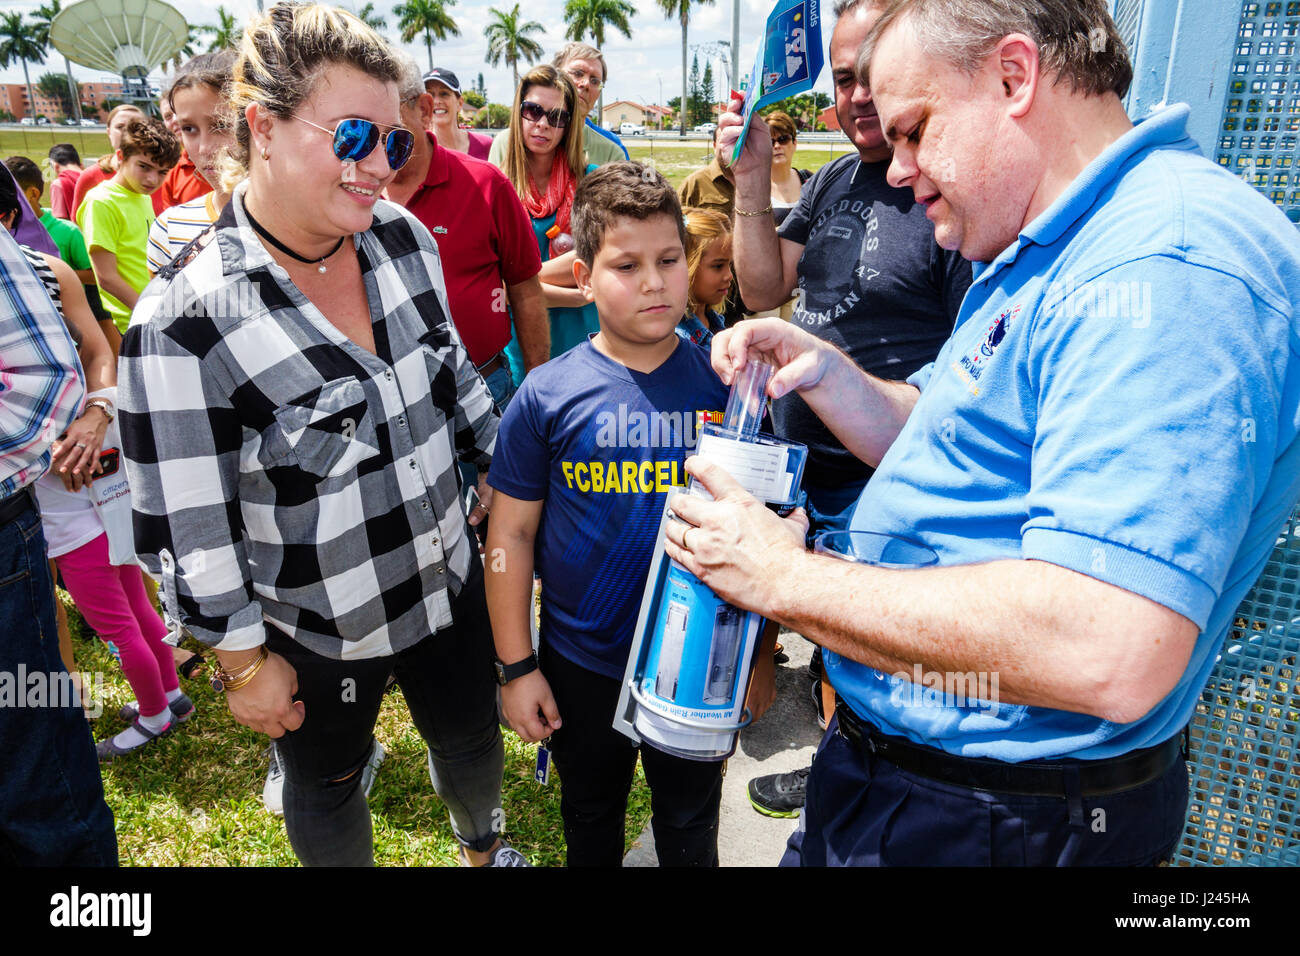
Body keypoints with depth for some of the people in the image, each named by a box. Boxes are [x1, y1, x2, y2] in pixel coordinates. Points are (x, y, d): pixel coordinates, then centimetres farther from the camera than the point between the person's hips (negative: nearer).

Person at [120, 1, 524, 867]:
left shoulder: (405, 238, -8)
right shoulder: (185, 323, -25)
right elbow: (187, 531, -18)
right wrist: (245, 661, -10)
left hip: (451, 578, 5)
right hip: (316, 633, -5)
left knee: (472, 737, 26)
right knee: (328, 787, 22)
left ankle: (484, 843, 58)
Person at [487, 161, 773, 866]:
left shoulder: (724, 381, -9)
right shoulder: (548, 395, -12)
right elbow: (511, 534, -6)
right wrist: (515, 667, -5)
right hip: (581, 666, 0)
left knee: (691, 823, 23)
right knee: (590, 818, 26)